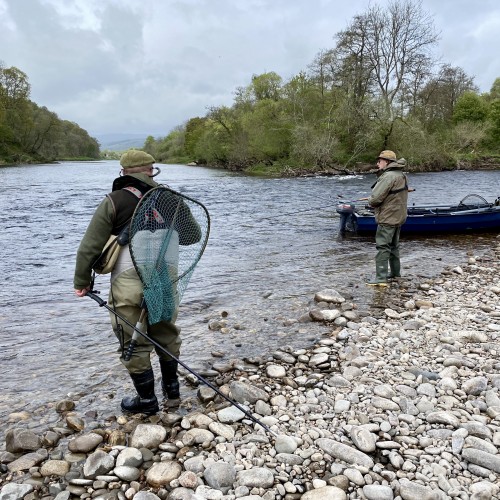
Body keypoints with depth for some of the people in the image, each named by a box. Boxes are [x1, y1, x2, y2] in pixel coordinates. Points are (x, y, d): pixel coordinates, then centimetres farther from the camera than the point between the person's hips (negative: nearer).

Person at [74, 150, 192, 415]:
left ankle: (147, 399, 23)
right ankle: (171, 385, 39)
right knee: (167, 334, 23)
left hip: (129, 286, -4)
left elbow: (89, 247, -8)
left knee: (135, 344, 11)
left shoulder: (113, 202, -7)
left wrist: (82, 282, 5)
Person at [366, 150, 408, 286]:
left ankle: (381, 278, -8)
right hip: (399, 217, 10)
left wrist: (370, 201, -1)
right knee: (393, 245, 20)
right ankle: (395, 272, 31)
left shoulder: (389, 176, -21)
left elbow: (375, 198, -24)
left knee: (383, 246, -8)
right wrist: (374, 200, 7)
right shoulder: (401, 175, 12)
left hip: (387, 218, -10)